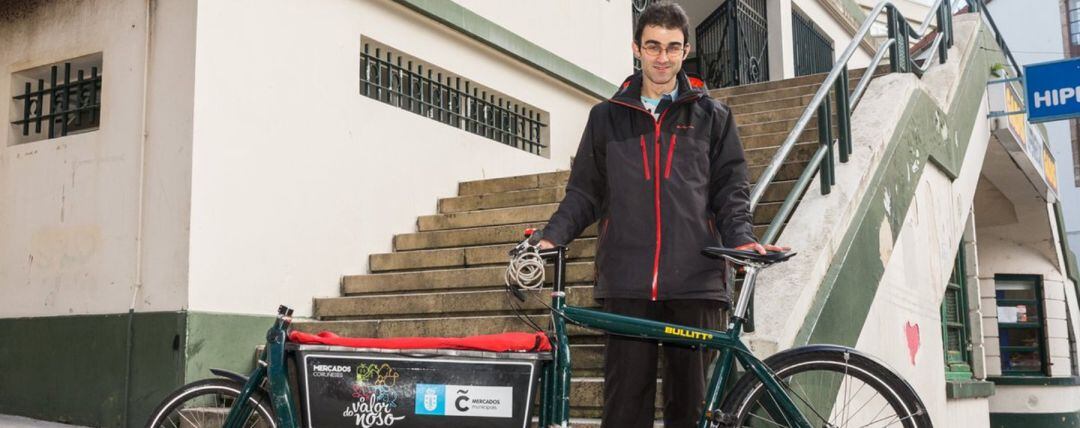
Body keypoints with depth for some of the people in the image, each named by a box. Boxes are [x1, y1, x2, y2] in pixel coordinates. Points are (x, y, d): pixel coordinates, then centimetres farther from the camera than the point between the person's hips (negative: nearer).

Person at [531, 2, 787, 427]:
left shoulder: (712, 116, 13)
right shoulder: (607, 117, 14)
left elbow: (730, 189, 10)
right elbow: (585, 192, 13)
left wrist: (741, 238, -8)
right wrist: (551, 237, -3)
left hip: (695, 284, 0)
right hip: (626, 285, 0)